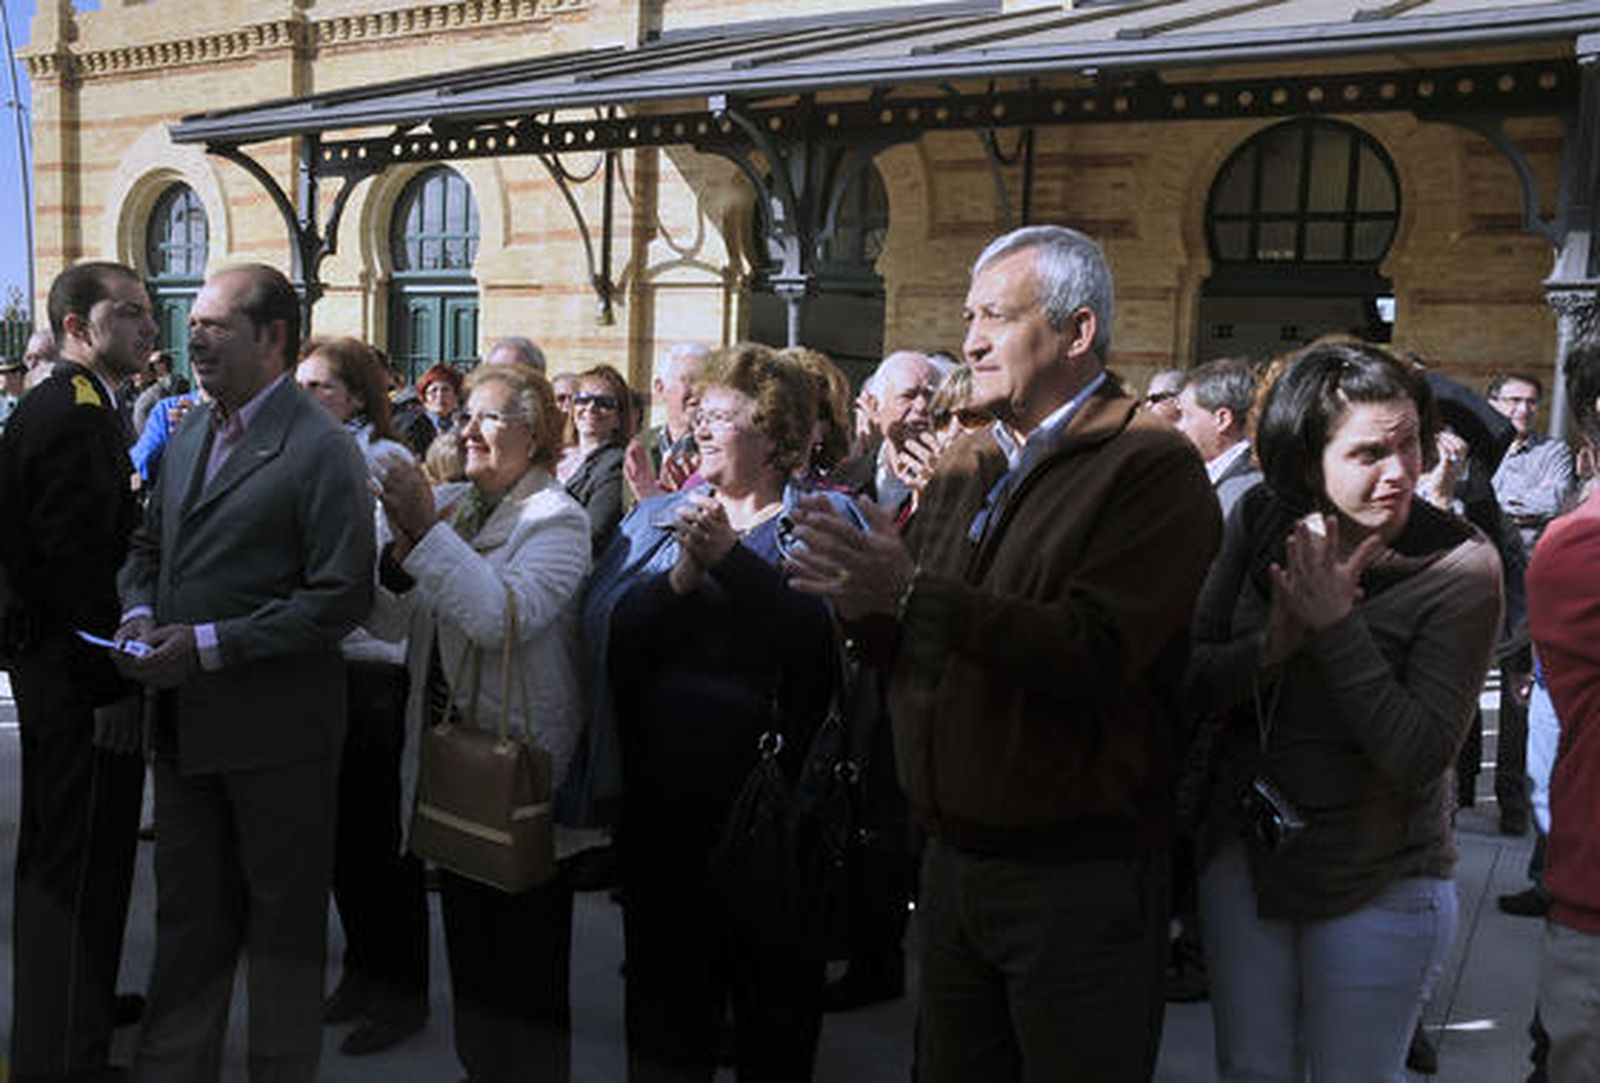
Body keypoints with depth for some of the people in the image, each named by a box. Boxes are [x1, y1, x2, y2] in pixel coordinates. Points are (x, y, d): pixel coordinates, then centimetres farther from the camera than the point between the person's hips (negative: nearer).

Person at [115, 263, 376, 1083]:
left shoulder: (320, 448, -15)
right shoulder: (190, 431, 9)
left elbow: (341, 597, -20)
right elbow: (149, 544, 18)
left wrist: (210, 644, -22)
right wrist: (139, 612, -3)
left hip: (275, 729, -7)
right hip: (185, 726, 7)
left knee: (283, 923, 11)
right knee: (187, 916, 20)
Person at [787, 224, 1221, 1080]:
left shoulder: (1152, 467, -11)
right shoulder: (966, 467, 12)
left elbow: (1096, 651, -25)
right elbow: (906, 648, 11)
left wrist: (913, 591, -29)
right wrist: (862, 597, -11)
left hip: (1077, 876, -7)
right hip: (953, 863, 7)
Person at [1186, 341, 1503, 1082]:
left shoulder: (1459, 567, -17)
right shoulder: (1261, 521, -6)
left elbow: (1419, 757, -22)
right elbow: (1192, 682, -6)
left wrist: (1336, 627, -28)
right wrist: (1273, 645, -24)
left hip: (1377, 888, -4)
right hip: (1243, 857, 4)